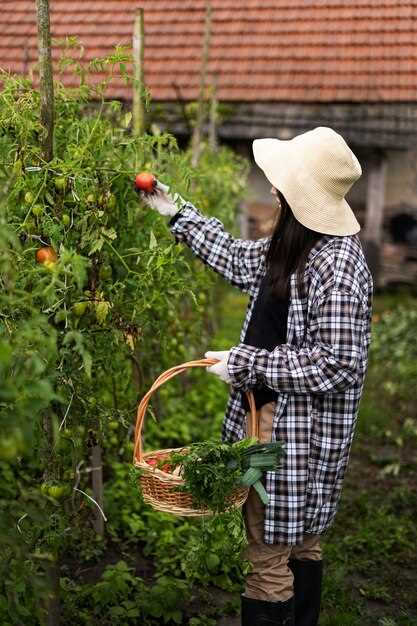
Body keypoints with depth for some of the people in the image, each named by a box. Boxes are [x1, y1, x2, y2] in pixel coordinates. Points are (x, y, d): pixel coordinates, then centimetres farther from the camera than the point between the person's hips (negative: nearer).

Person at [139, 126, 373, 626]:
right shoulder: (295, 246, 5)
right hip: (273, 413, 10)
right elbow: (240, 260, 21)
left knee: (268, 554, 2)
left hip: (299, 430, -10)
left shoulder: (337, 265, -25)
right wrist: (176, 213, 22)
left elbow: (334, 364, -25)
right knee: (299, 545, 23)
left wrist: (246, 364, -20)